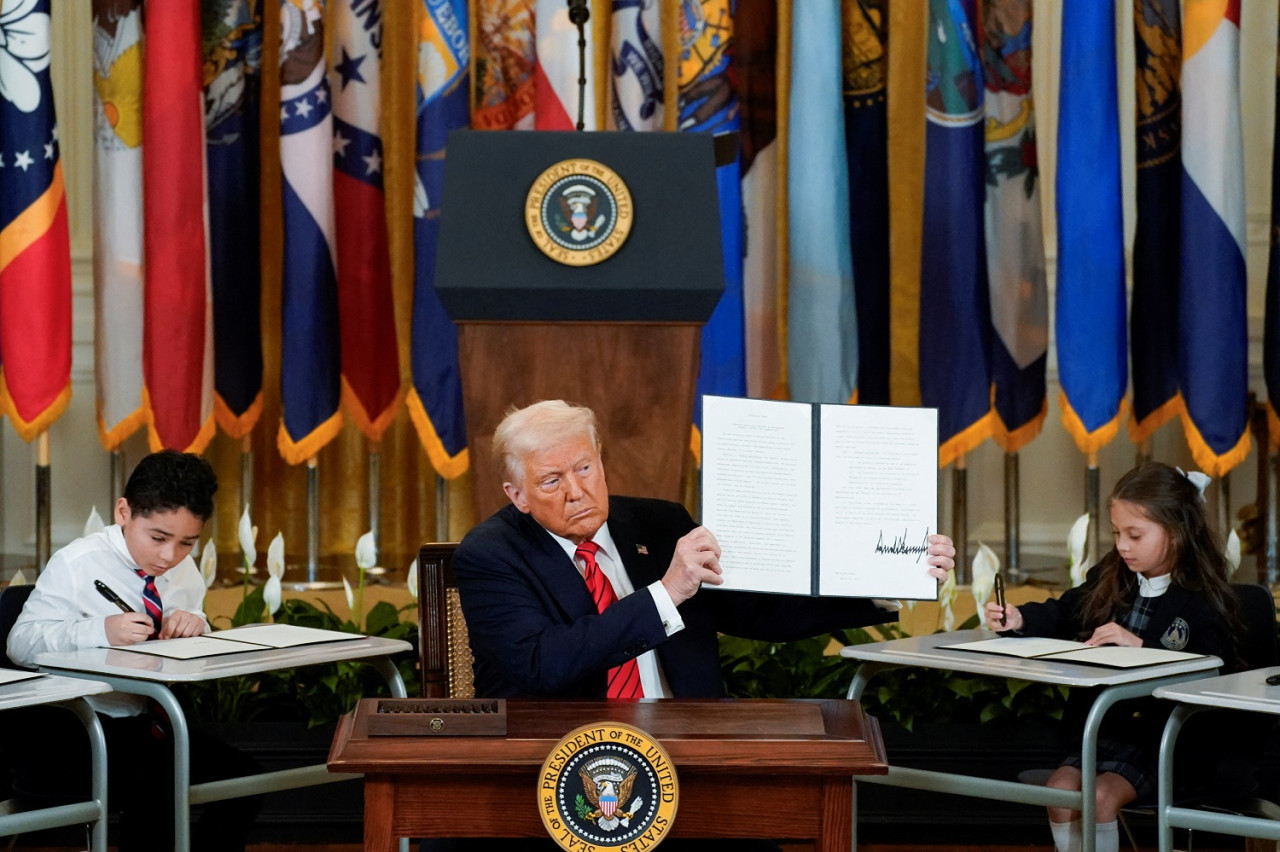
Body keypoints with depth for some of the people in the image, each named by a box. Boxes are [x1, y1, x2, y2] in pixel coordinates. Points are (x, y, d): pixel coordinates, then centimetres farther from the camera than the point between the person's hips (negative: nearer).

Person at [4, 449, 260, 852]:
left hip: (149, 725, 6)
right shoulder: (77, 564, -12)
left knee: (242, 778, -10)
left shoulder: (186, 573, 7)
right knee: (151, 791, -31)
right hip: (74, 725, -6)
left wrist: (194, 627, -10)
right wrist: (99, 631, -33)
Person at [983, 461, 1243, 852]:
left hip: (1162, 741, -6)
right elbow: (1062, 614, 16)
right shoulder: (1108, 580, 9)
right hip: (1100, 727, 6)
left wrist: (1141, 645, -26)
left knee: (1102, 795, -25)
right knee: (1060, 787, -16)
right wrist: (1019, 619, -5)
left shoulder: (1203, 601, -10)